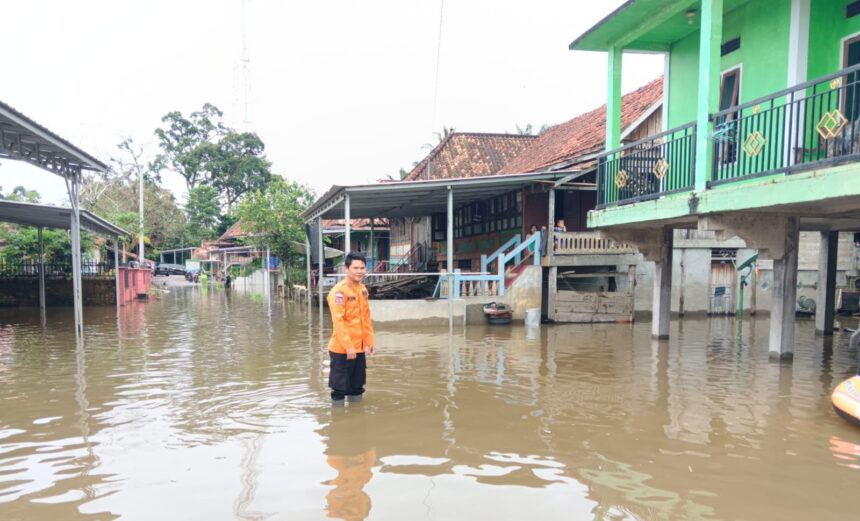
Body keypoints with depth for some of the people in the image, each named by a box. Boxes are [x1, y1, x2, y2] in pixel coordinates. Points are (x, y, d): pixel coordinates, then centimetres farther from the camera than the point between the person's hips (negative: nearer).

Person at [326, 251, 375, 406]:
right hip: (342, 349, -8)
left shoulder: (363, 289, 9)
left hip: (359, 347, 8)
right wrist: (348, 346, -22)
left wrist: (369, 341, 12)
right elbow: (338, 321, -20)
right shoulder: (339, 291, -16)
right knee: (340, 388, 4)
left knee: (357, 388, 19)